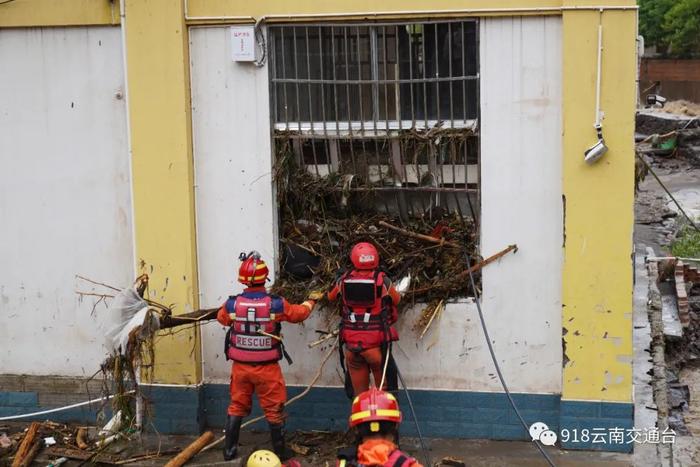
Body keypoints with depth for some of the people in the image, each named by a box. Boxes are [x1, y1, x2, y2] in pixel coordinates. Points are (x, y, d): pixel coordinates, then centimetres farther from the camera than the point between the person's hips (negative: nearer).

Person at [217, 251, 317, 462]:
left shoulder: (232, 304, -12)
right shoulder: (276, 304, -16)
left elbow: (221, 318, 12)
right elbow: (299, 313, 3)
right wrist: (310, 301, 26)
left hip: (240, 367, 2)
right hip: (267, 368, -2)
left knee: (236, 407, 17)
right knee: (274, 411, 12)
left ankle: (229, 451, 23)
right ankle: (280, 453, 23)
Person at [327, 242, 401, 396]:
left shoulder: (344, 280, -1)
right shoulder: (382, 281, -10)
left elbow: (330, 297, 17)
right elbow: (396, 300, 5)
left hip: (351, 344, 3)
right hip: (376, 343, -3)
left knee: (359, 393, 13)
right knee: (383, 390, 8)